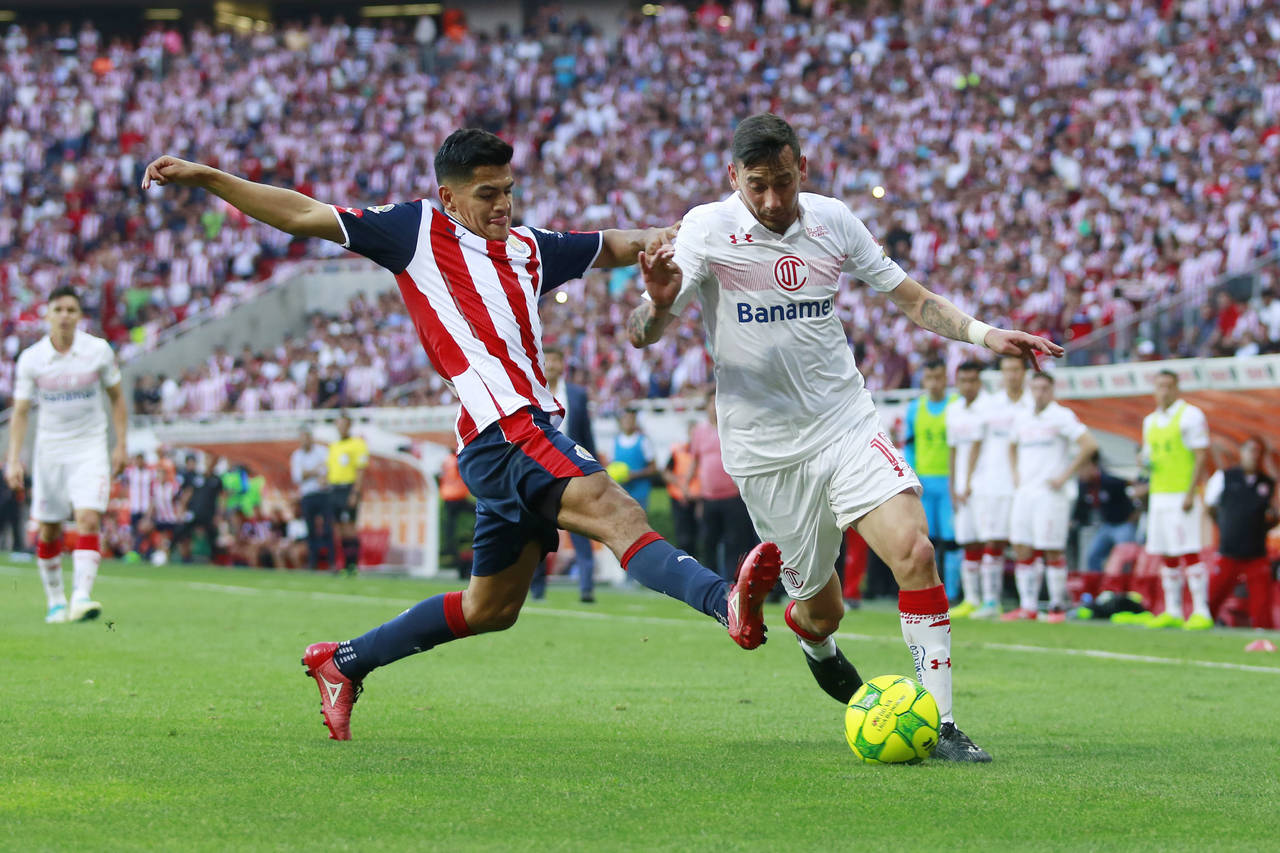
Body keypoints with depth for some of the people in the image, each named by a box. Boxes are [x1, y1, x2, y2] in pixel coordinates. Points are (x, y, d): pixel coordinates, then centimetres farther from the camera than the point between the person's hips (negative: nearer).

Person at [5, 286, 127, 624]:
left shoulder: (99, 351, -5)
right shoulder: (31, 359, -5)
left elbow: (117, 397, 7)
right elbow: (20, 412, 0)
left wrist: (121, 446, 1)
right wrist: (13, 460, -9)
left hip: (91, 450, -1)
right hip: (49, 452, 1)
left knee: (88, 520, -19)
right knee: (49, 532, 5)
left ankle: (81, 597, -26)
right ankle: (55, 601, 21)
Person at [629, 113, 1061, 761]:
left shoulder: (832, 220, 2)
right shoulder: (708, 229, -9)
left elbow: (908, 295, 13)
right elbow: (641, 336, -15)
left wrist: (983, 334, -1)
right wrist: (659, 303, -38)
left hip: (848, 424, 2)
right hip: (766, 449, -2)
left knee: (914, 550, -20)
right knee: (820, 610, 5)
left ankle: (940, 725, -15)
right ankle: (815, 642, 45)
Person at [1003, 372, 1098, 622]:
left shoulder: (1062, 416, -5)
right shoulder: (1023, 419, 15)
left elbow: (1089, 444, -12)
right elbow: (1012, 446, 34)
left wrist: (1065, 475, -11)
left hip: (1050, 493, -6)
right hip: (1024, 493, 6)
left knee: (1053, 552, -5)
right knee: (1022, 550, 3)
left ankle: (1058, 607, 2)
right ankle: (1028, 606, 7)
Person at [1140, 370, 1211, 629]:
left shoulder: (1190, 416, -7)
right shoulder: (1151, 421, 16)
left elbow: (1201, 456, -11)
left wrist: (1190, 493, -17)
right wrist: (1145, 460, 1)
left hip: (1182, 496, -7)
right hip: (1158, 496, 7)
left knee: (1189, 554, -11)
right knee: (1166, 556, 8)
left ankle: (1201, 612, -10)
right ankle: (1172, 612, 13)